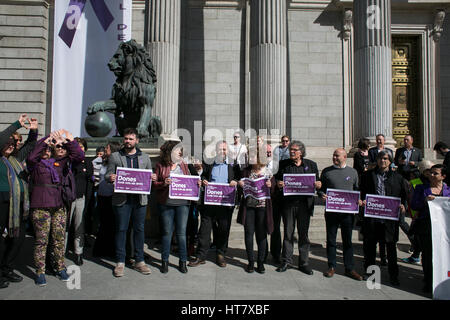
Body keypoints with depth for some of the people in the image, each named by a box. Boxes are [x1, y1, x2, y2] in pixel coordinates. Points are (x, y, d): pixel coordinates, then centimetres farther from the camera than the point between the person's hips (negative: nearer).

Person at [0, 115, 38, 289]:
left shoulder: (16, 158, 15)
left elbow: (29, 146, 23)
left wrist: (34, 131, 6)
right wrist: (18, 124, -14)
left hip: (19, 205, 7)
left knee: (18, 237, 11)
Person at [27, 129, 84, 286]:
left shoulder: (67, 162, 10)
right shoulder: (40, 162, 2)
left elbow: (80, 155, -5)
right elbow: (30, 158, -19)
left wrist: (70, 140, -14)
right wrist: (45, 141, -19)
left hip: (60, 206, 3)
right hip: (41, 206, -3)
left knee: (60, 239, 9)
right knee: (41, 240, 2)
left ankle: (60, 268, 22)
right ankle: (40, 272, 14)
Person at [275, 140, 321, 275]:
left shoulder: (311, 164, 7)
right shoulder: (284, 164, 6)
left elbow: (316, 182, 10)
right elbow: (278, 180, 9)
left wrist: (318, 185, -12)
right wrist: (279, 184, -13)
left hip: (304, 204, 0)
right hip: (288, 203, 0)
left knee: (304, 234, 7)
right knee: (288, 233, 7)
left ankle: (304, 263, 19)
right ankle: (286, 261, 18)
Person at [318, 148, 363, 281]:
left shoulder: (353, 172, 9)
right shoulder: (326, 171, 6)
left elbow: (357, 189, 13)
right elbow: (320, 188, 10)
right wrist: (322, 195, -11)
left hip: (347, 211, 0)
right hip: (331, 211, 0)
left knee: (347, 240, 7)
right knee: (331, 240, 6)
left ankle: (349, 268, 18)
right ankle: (331, 267, 18)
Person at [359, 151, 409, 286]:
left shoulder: (397, 177, 8)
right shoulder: (368, 175, 7)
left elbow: (404, 194, 10)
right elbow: (362, 192, 9)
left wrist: (402, 205, -7)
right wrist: (363, 201, -10)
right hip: (371, 216, 0)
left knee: (391, 245, 7)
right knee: (369, 244, 9)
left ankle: (393, 275, 21)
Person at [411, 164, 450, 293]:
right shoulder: (421, 188, 10)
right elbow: (413, 205, 4)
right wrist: (425, 201, -11)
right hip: (426, 226, 0)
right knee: (427, 254, 2)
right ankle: (428, 282, 14)